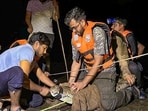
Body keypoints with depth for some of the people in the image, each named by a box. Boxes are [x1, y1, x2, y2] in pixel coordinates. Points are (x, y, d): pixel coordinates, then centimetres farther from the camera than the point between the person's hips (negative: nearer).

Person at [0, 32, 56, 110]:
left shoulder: (30, 53, 13)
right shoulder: (27, 51, -19)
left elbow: (41, 75, 21)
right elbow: (24, 80, -25)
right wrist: (41, 89, -11)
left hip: (9, 83, 10)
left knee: (37, 99, 1)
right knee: (17, 71, -39)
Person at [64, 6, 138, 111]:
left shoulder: (97, 31, -21)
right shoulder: (75, 36, 0)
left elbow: (98, 61, -22)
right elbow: (76, 61, 5)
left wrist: (84, 83, -25)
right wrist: (71, 80, -9)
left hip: (104, 71, -7)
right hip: (88, 70, 7)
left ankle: (129, 92, 9)